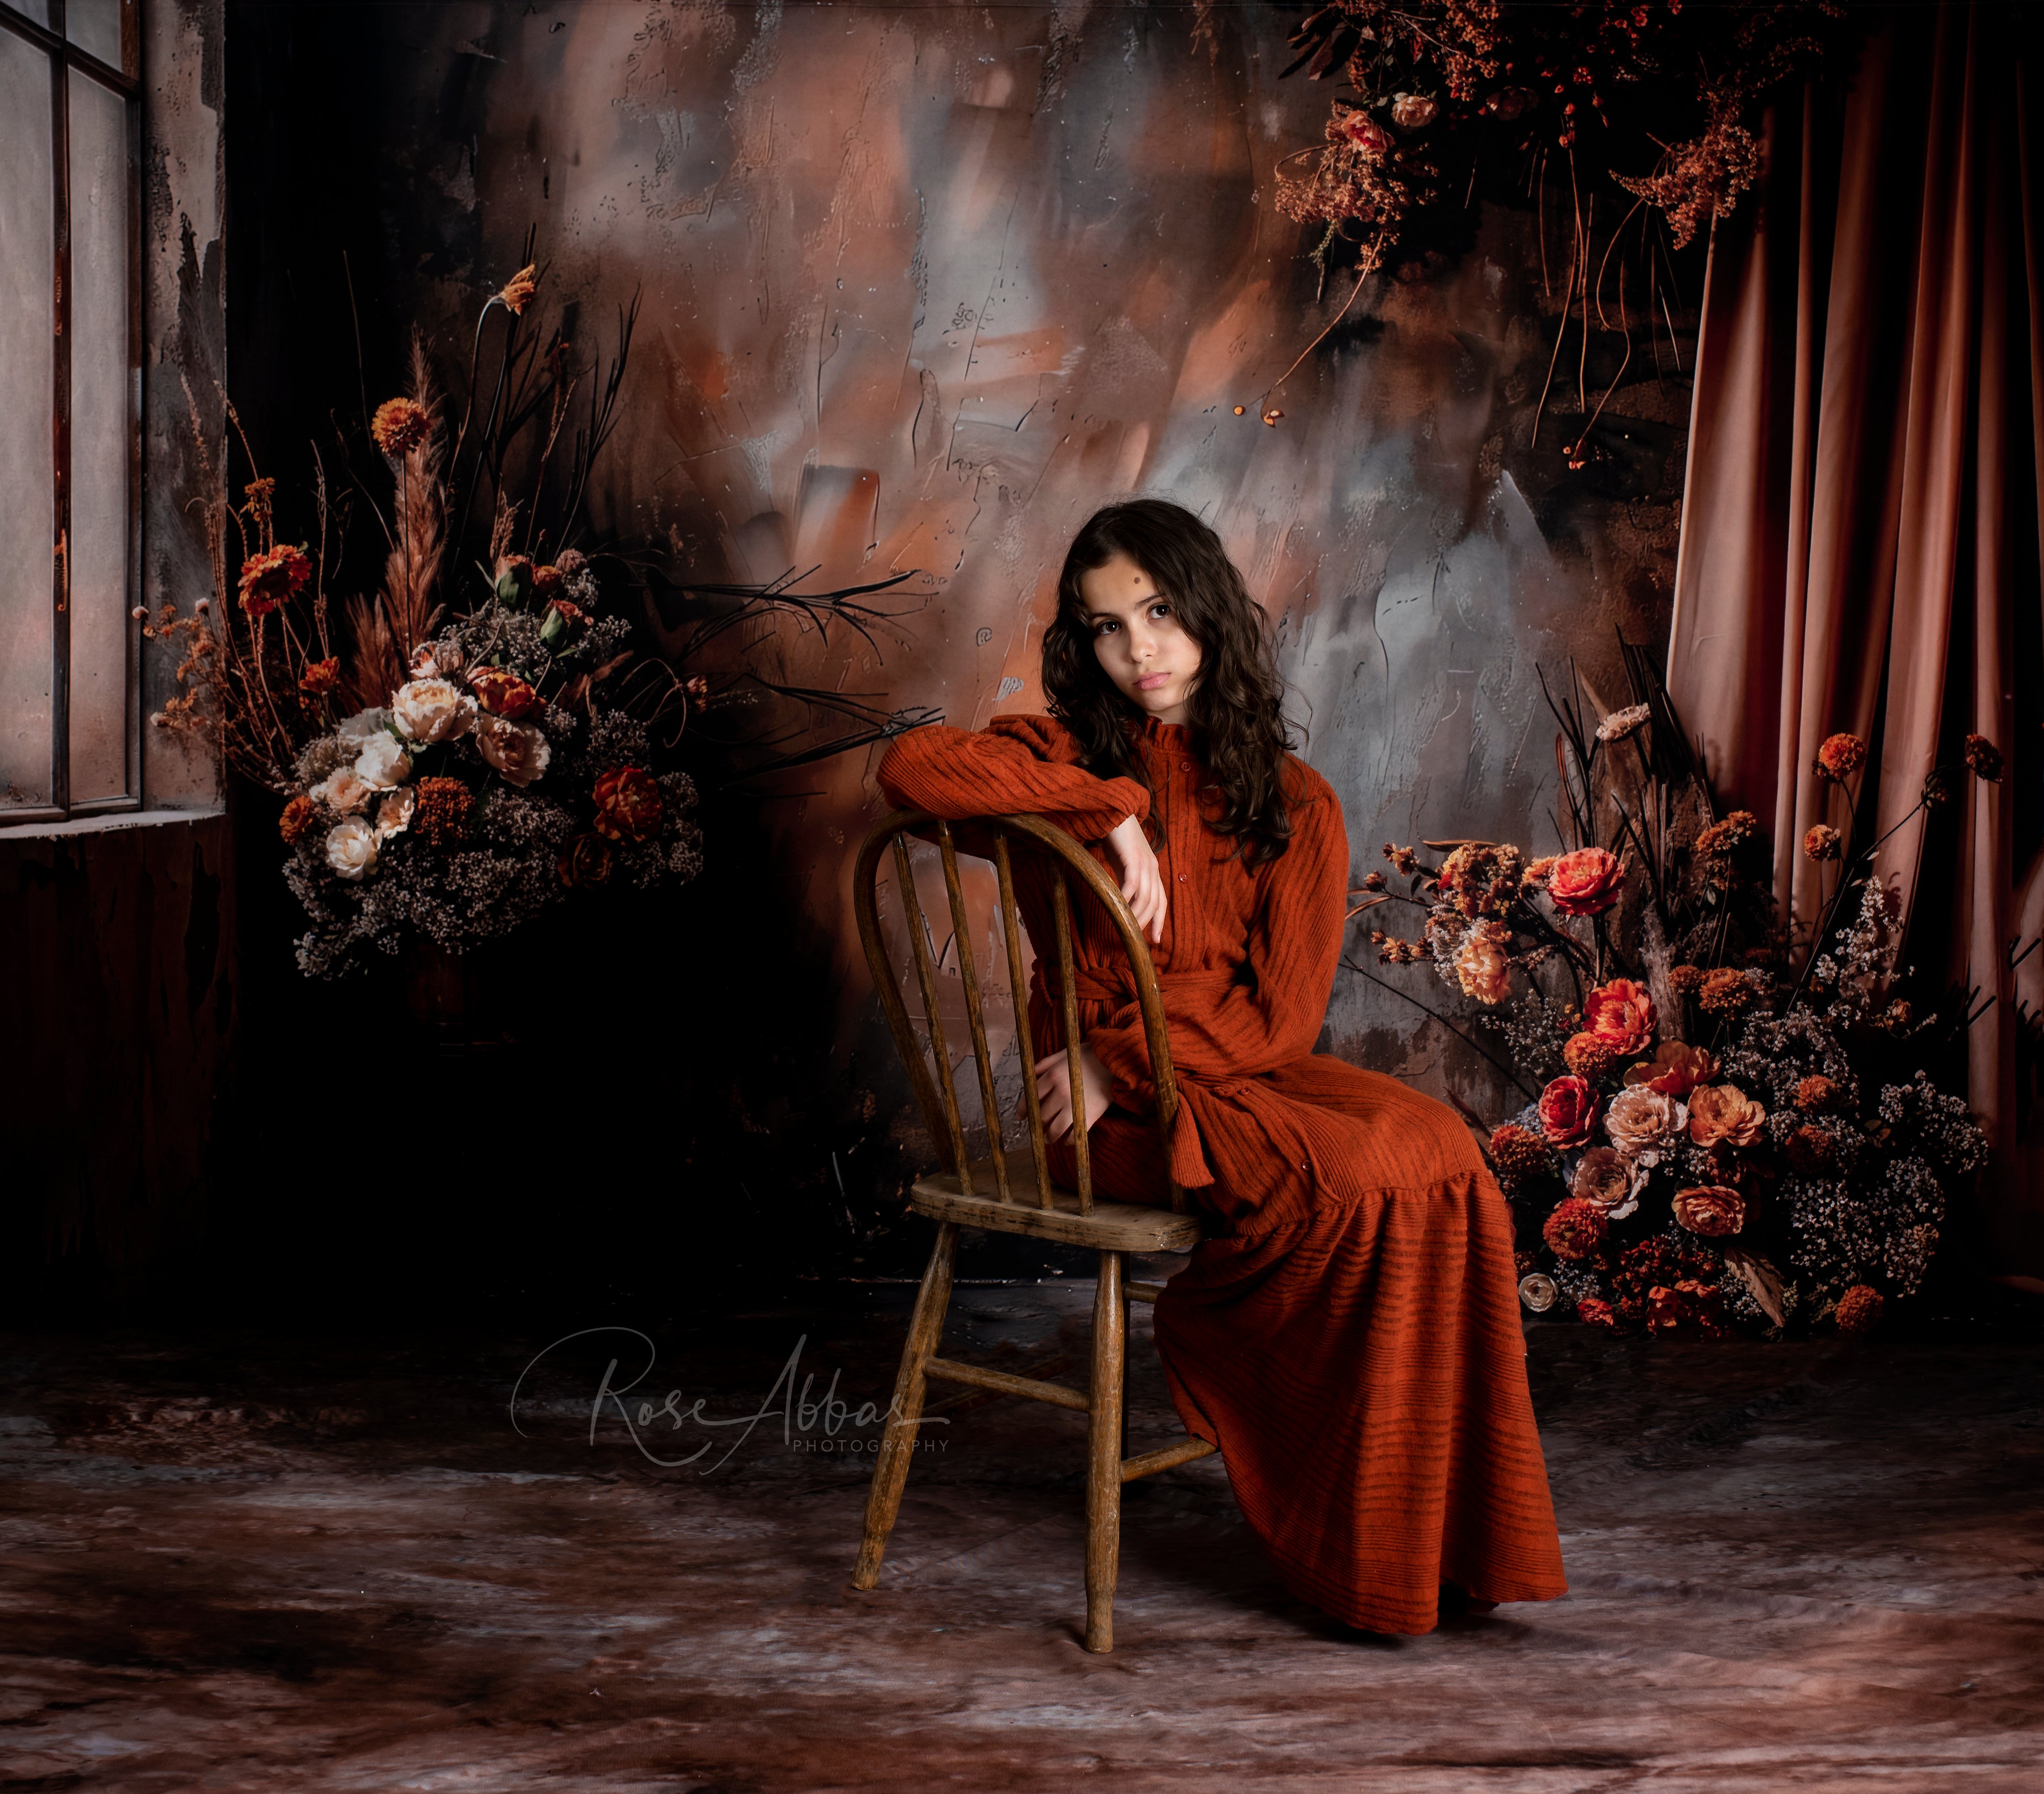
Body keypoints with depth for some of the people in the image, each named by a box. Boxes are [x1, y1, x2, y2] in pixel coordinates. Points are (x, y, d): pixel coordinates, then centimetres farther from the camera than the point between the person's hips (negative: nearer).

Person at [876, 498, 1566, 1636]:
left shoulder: (1294, 803, 7)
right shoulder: (1068, 759, 3)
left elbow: (1281, 1016, -1)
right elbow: (913, 768, -20)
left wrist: (1127, 1063, -13)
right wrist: (1111, 807, -20)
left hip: (1242, 1073, 3)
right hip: (1107, 1108, -3)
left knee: (1439, 1154, -26)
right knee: (1358, 1177, -28)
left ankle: (1434, 1532, -18)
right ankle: (1359, 1555, -15)